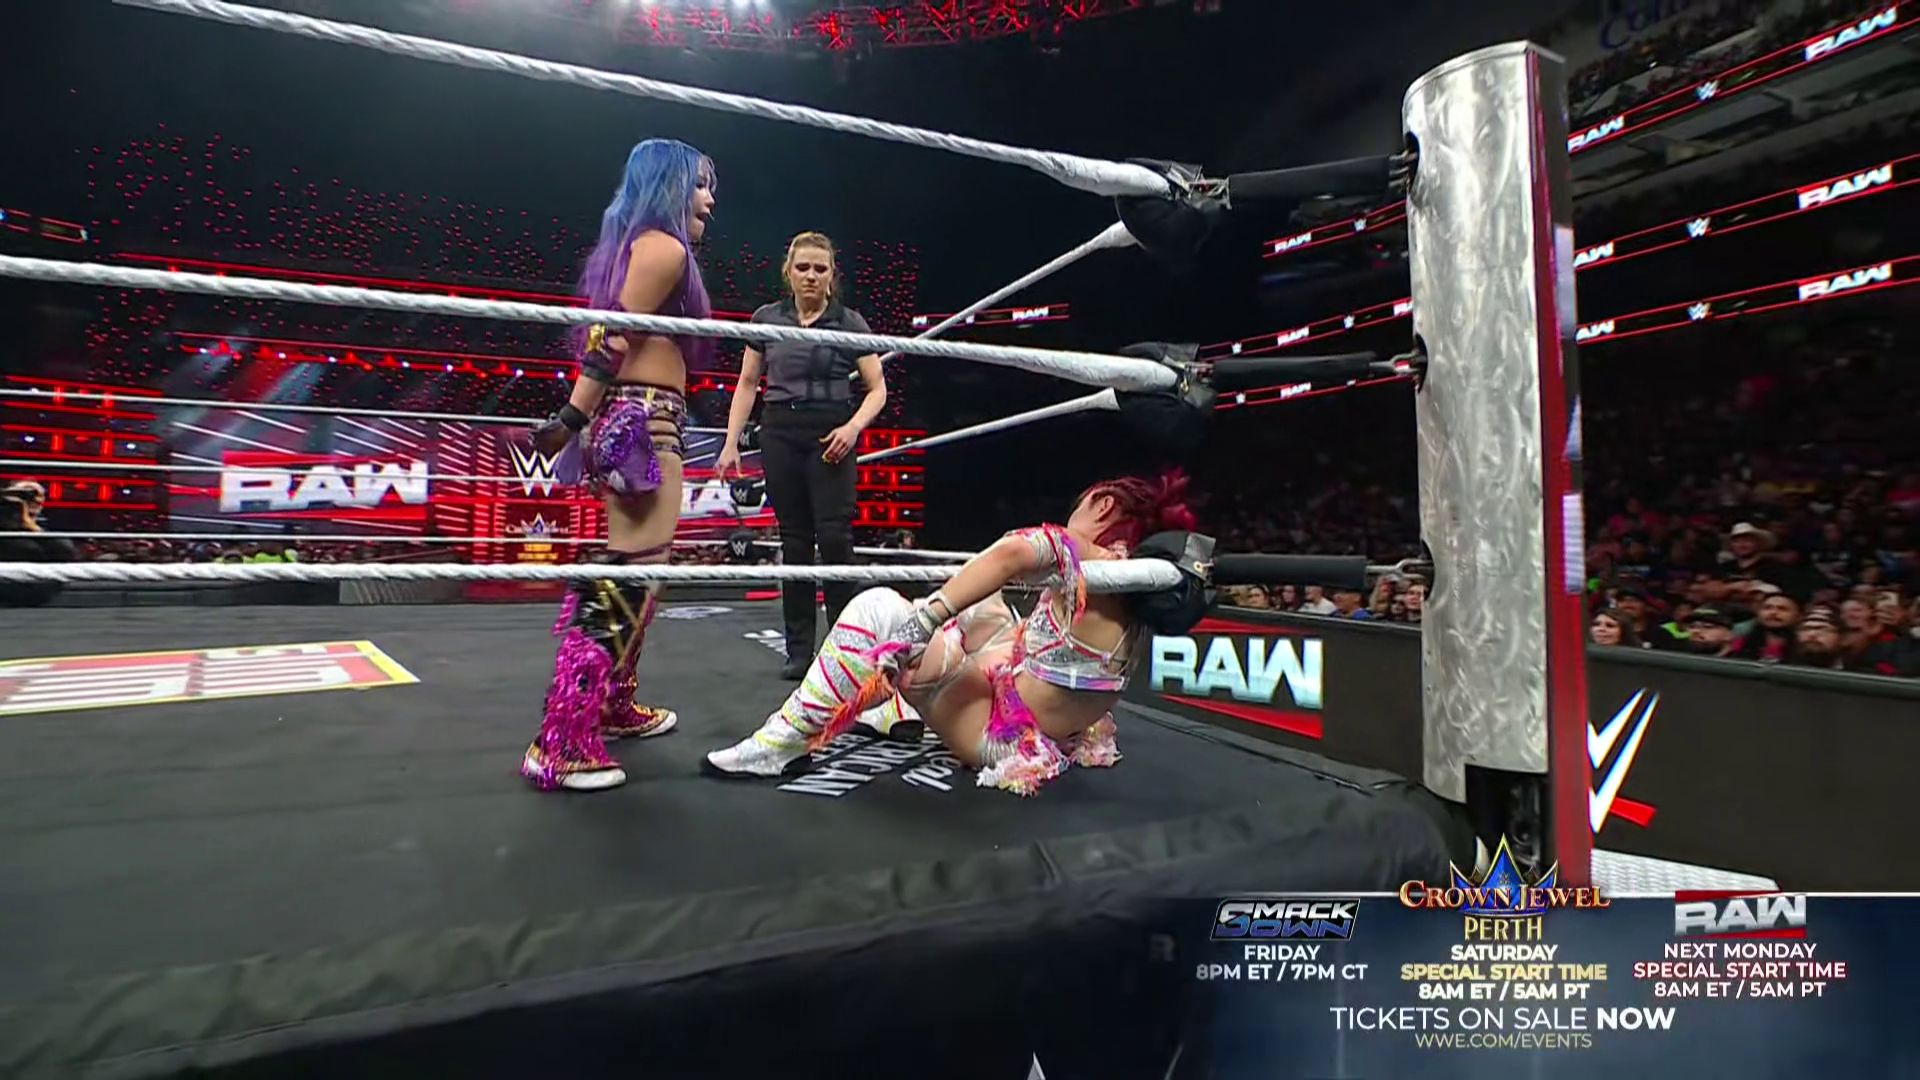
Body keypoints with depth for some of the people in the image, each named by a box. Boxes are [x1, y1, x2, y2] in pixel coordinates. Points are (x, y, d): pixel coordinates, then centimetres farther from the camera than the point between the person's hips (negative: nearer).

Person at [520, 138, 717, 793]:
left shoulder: (634, 245, 23)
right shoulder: (666, 248, -6)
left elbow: (612, 337, 14)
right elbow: (613, 339, -15)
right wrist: (571, 419, -19)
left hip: (628, 421, 11)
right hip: (644, 424, -11)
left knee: (618, 575, 17)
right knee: (625, 582, -11)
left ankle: (614, 706, 30)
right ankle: (561, 746, -9)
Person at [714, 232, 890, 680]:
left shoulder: (849, 323, 2)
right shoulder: (767, 319, 9)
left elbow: (877, 388, 2)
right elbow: (747, 384, 13)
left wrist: (854, 426, -16)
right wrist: (731, 442, 6)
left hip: (830, 439, -2)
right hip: (781, 435, 2)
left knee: (834, 536, -12)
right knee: (793, 540, 5)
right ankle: (799, 649, 11)